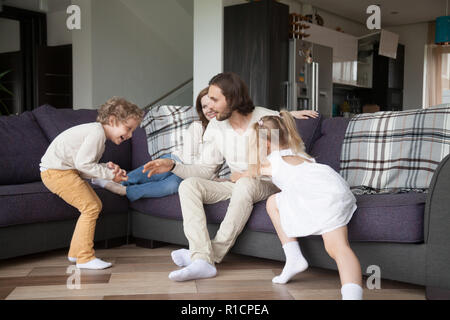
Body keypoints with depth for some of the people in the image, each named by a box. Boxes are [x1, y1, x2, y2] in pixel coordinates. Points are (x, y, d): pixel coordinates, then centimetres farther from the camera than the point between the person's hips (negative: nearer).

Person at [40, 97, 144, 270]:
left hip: (66, 170, 11)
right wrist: (110, 174, -16)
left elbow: (86, 165, 10)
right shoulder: (97, 132, -18)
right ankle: (85, 257, -8)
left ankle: (76, 252, 20)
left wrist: (106, 167, -7)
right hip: (57, 171, -11)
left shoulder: (96, 132, 15)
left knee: (96, 205, 12)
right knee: (91, 207, -15)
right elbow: (83, 164, -24)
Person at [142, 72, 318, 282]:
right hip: (237, 185, 5)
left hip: (267, 186, -4)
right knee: (188, 185, -19)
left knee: (245, 184, -39)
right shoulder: (215, 127, 2)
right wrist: (173, 166, -11)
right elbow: (205, 170, 4)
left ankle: (214, 254, -28)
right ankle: (202, 260, -35)